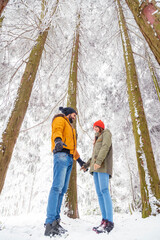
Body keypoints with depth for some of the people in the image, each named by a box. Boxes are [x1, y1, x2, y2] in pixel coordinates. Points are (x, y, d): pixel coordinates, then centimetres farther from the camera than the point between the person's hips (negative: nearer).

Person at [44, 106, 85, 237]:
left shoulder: (70, 127, 35)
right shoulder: (60, 120, 10)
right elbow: (57, 131, -13)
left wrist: (79, 160, 30)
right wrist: (58, 140, -35)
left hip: (69, 158, 9)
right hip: (61, 154, -8)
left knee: (63, 189, 1)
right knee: (57, 186, -17)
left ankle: (55, 221, 2)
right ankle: (50, 223, -17)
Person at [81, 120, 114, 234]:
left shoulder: (106, 133, 6)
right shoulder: (98, 139, 30)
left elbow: (105, 147, -12)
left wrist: (98, 161, -24)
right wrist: (87, 164, 26)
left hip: (103, 164, -8)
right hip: (96, 166, 8)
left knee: (104, 190, -18)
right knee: (99, 193, 0)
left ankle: (109, 222, -18)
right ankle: (104, 220, 0)